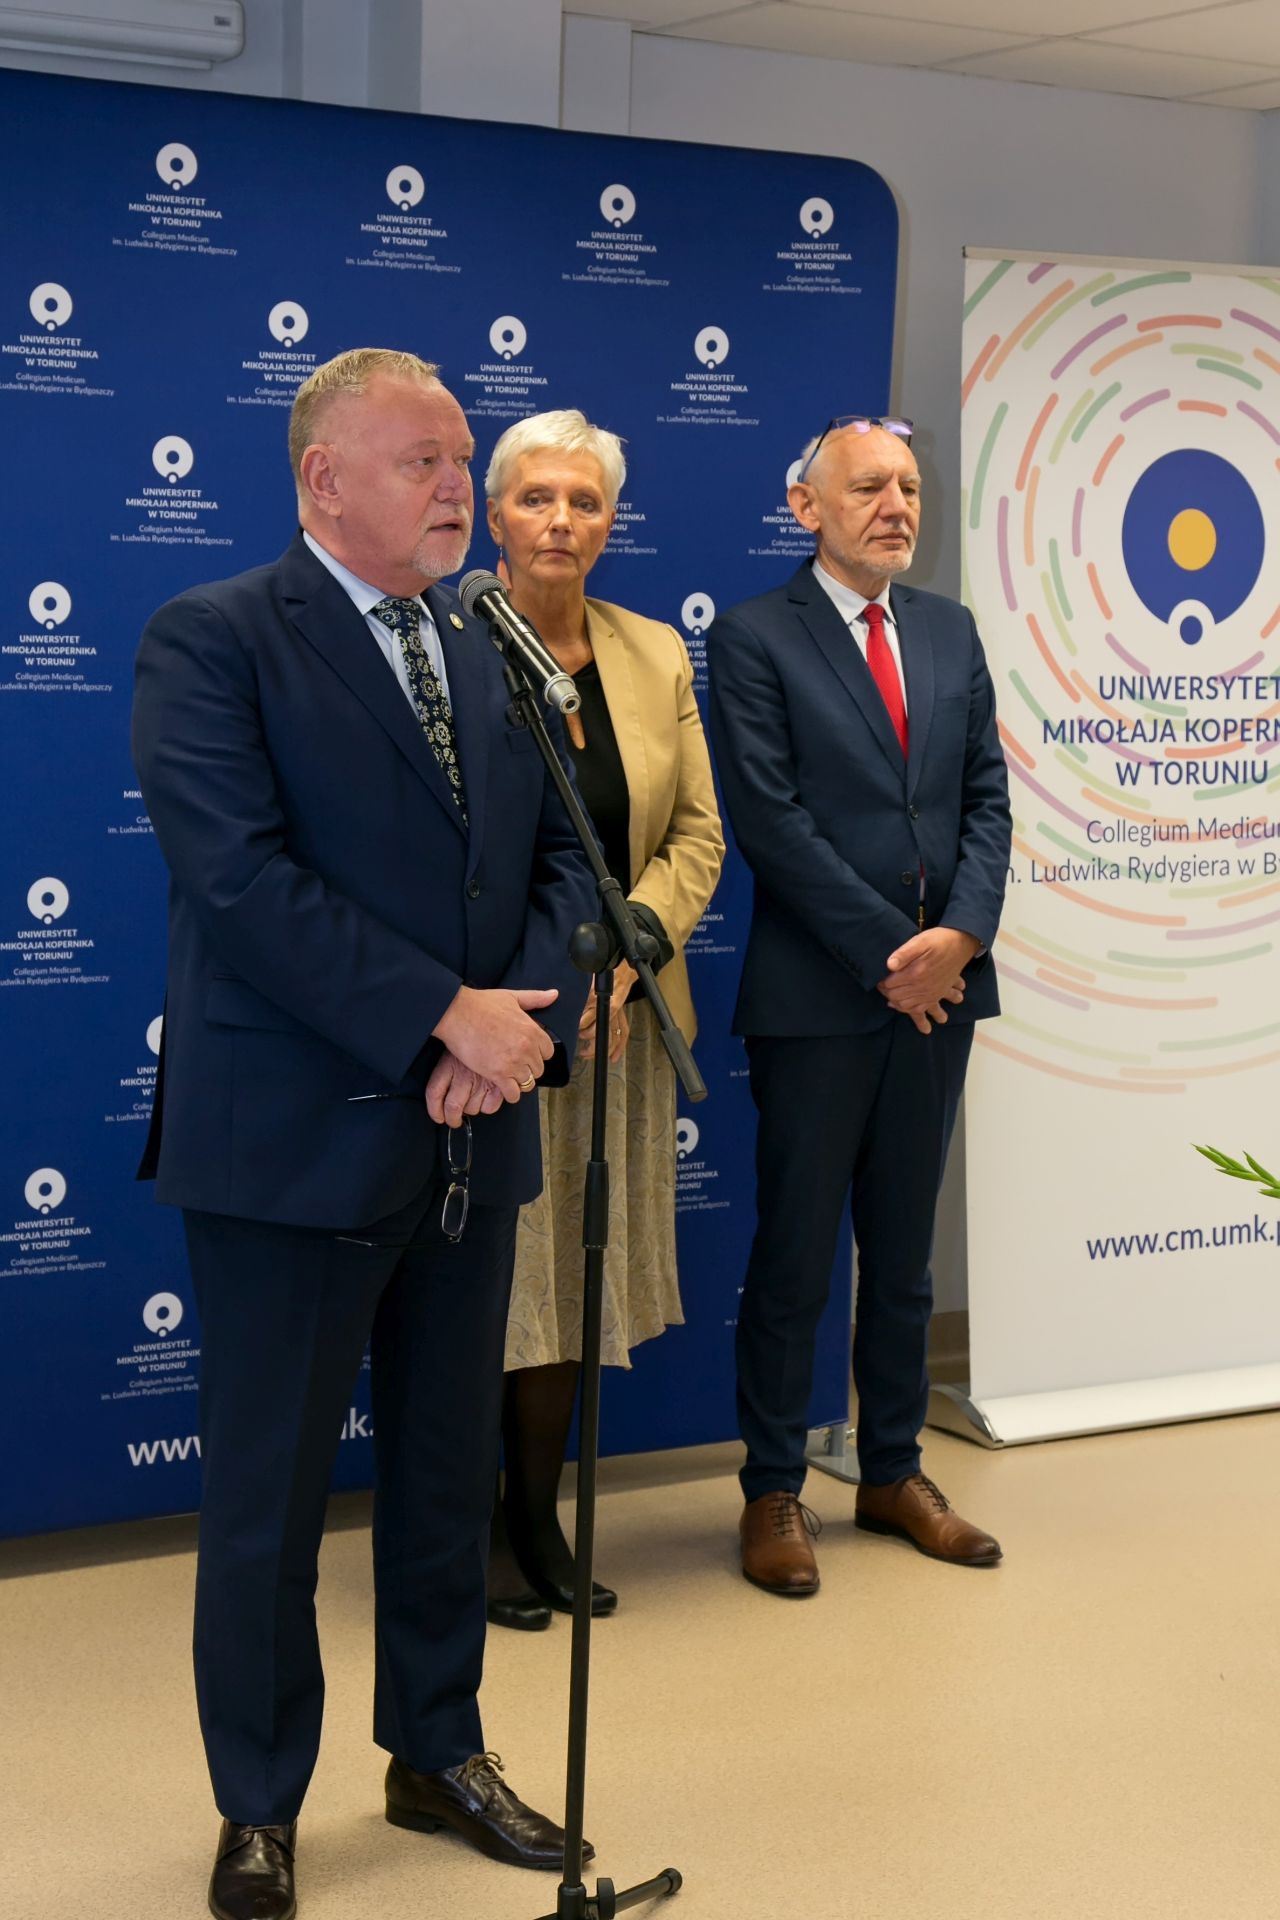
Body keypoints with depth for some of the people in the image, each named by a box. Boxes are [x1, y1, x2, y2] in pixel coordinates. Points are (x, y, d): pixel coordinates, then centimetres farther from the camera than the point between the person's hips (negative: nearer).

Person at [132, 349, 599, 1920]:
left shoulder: (498, 657, 11)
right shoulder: (210, 643, -9)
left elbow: (563, 855, 8)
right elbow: (242, 876, -20)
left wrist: (524, 1021, -11)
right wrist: (447, 1019, -21)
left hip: (472, 1141, 6)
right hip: (297, 1140, -6)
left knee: (450, 1471, 18)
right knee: (267, 1496, 6)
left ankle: (438, 1756, 36)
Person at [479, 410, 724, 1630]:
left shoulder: (656, 656, 8)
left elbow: (697, 834, 7)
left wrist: (625, 951, -9)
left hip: (613, 1013, 4)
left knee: (575, 1271, 10)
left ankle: (541, 1520, 23)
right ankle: (477, 1532, 17)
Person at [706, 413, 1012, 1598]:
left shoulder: (951, 632, 12)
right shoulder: (755, 638, -5)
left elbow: (987, 794, 7)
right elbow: (769, 817, -12)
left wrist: (960, 936, -9)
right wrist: (888, 951, -14)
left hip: (938, 982, 5)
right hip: (817, 995, -5)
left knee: (904, 1247, 14)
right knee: (795, 1254, 4)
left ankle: (894, 1475, 25)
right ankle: (774, 1492, 15)